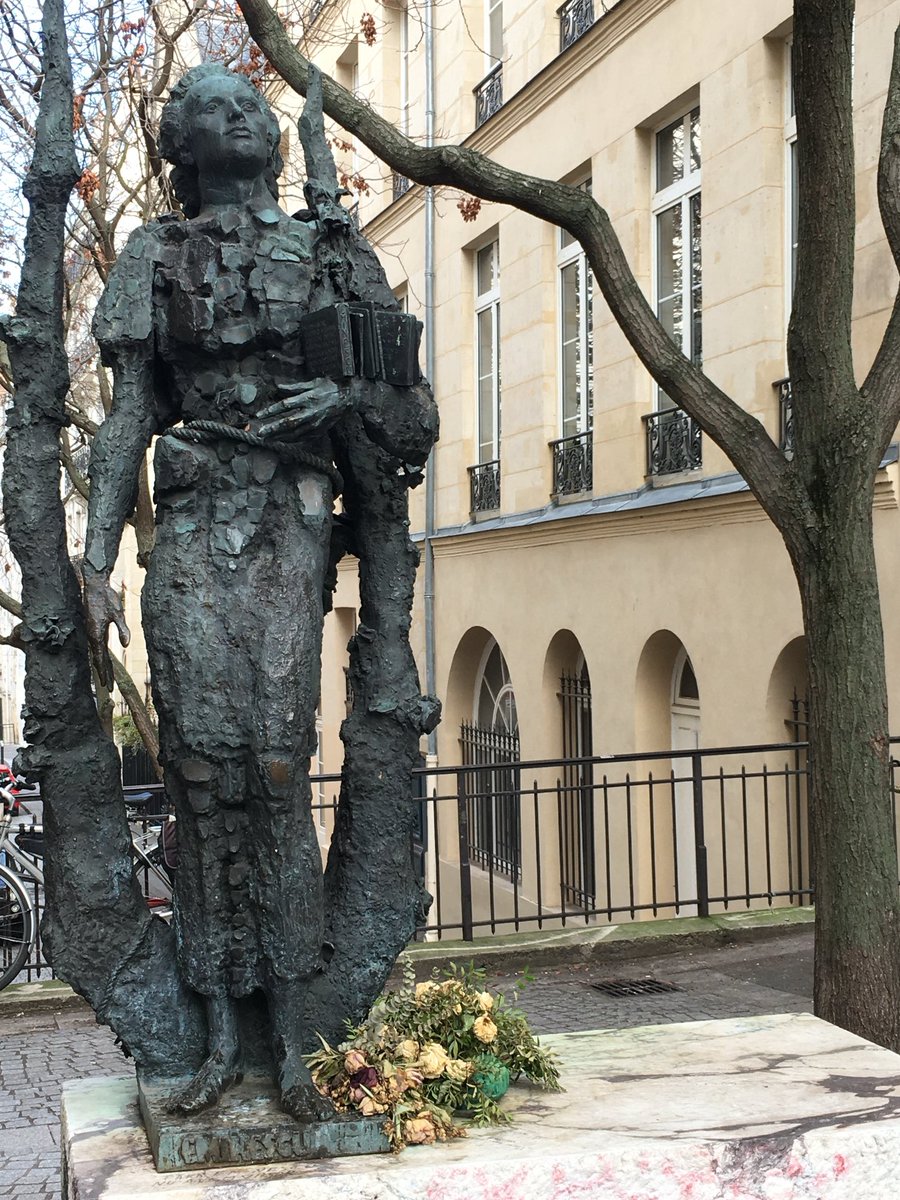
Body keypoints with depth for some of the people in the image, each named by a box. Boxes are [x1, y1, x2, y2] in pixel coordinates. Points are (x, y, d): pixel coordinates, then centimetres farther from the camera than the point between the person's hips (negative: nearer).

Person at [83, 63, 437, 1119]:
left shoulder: (329, 256, 14)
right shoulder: (155, 257, 15)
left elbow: (414, 418, 12)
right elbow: (127, 416, 9)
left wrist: (348, 395, -10)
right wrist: (96, 562, -1)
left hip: (288, 529, -1)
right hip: (191, 533, 1)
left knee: (277, 773, -7)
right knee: (201, 773, -3)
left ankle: (290, 1040, 2)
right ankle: (221, 1037, 7)